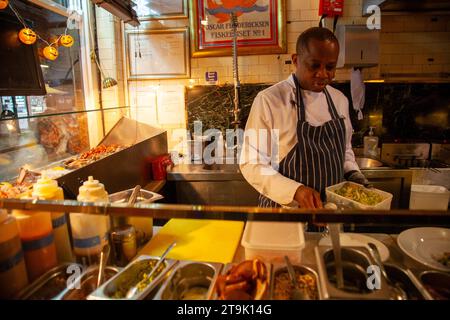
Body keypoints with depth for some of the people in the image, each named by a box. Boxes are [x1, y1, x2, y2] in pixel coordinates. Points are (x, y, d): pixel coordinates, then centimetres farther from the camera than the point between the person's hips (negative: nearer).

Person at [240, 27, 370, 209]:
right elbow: (252, 164, -17)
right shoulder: (269, 100, -18)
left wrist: (353, 175, -4)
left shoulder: (339, 99, 2)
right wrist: (296, 191, -27)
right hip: (284, 207, -5)